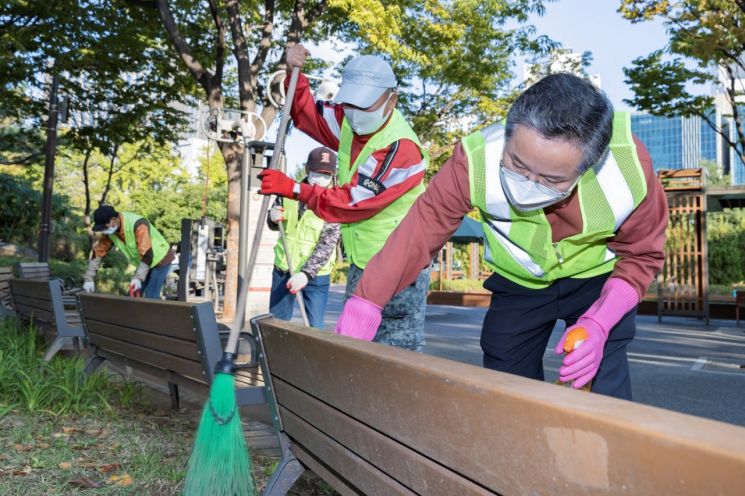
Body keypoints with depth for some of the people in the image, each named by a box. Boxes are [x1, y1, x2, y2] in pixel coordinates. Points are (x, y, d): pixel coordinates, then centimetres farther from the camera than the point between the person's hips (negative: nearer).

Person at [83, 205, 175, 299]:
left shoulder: (138, 225, -33)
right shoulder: (110, 231, -8)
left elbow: (147, 254, -34)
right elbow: (99, 252, -3)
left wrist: (138, 278, -38)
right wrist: (89, 278, -6)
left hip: (160, 258, -8)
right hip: (144, 263, 8)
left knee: (151, 297, -14)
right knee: (133, 294, 6)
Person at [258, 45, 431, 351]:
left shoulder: (400, 147, -24)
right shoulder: (349, 124, 2)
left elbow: (352, 202, -24)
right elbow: (308, 114, 19)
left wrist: (293, 189, -17)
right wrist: (294, 75, 1)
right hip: (360, 267, 8)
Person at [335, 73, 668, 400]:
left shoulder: (629, 167, -33)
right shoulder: (476, 160, -35)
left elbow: (642, 256, -17)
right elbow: (423, 227, -25)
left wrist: (600, 323, -31)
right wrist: (367, 301, -32)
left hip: (598, 276, -1)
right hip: (518, 283, 2)